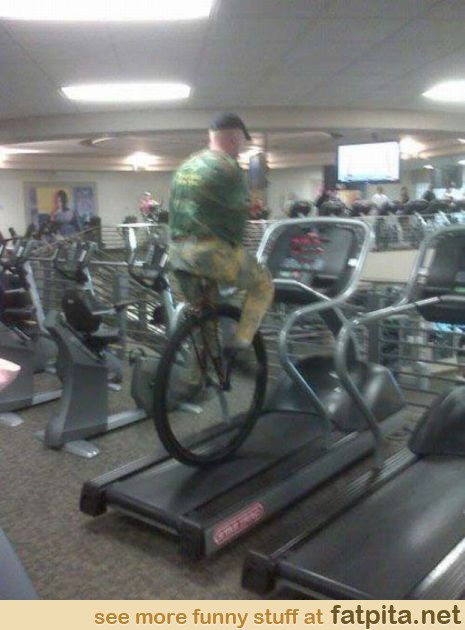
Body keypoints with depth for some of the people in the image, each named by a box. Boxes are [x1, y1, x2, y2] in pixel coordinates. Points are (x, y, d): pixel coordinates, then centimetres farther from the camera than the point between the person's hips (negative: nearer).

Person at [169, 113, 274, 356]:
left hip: (177, 252, 8)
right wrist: (234, 249, 15)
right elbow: (238, 215, -2)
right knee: (263, 282, 13)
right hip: (210, 250, -8)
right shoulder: (228, 167, -6)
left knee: (202, 311, 26)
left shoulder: (186, 165, 17)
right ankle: (240, 341, 2)